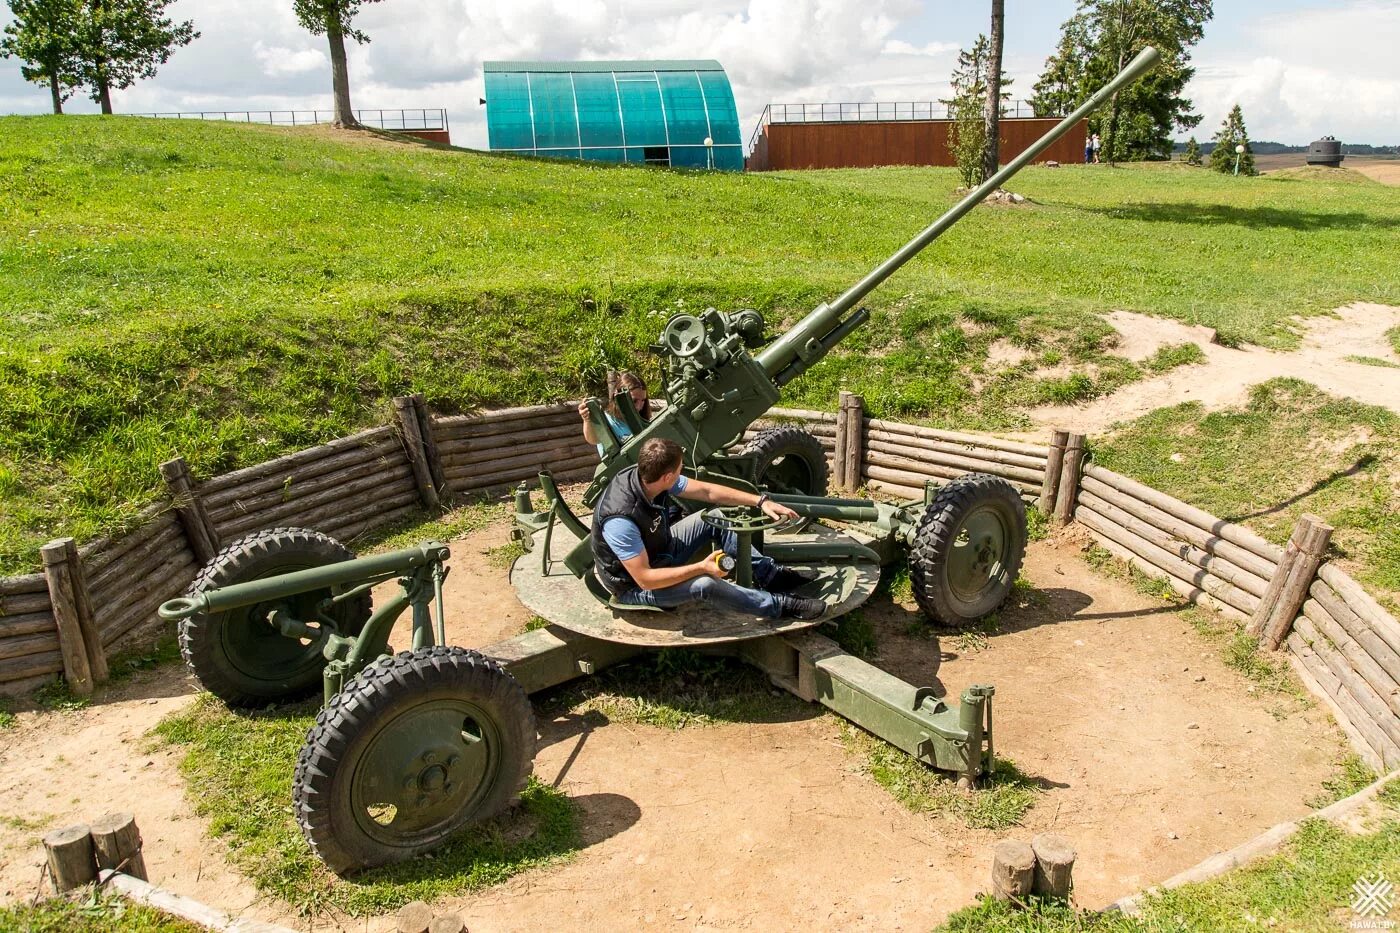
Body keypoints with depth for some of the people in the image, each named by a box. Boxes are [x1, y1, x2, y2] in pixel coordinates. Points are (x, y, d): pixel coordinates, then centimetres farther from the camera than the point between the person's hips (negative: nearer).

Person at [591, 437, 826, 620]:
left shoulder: (646, 476, -16)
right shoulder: (620, 520, -38)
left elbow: (708, 491, -6)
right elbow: (645, 579, -33)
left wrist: (761, 501, -9)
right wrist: (701, 567, -34)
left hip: (660, 551, 8)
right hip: (635, 587, -8)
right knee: (704, 584, -30)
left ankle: (771, 575, 8)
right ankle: (779, 606, -11)